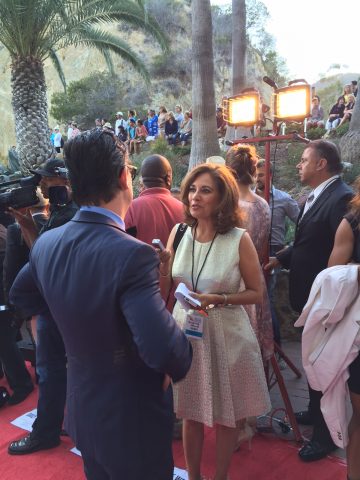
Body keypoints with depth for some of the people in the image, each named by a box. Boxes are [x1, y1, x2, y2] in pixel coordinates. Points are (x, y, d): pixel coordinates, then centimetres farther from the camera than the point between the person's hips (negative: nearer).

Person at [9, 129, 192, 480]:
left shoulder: (46, 244, -9)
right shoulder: (132, 254, -31)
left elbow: (21, 298, 10)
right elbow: (162, 350, -37)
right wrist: (180, 364, -15)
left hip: (81, 412, 6)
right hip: (133, 421, -6)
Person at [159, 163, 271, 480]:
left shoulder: (239, 240, -13)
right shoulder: (179, 233, -4)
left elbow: (256, 293, -6)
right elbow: (166, 287, 2)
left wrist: (218, 299, -20)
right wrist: (162, 264, -17)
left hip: (226, 334, -2)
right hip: (186, 329, 3)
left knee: (227, 415, 16)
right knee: (191, 412, 18)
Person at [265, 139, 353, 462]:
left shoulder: (342, 198, -21)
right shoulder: (316, 196, 10)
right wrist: (281, 259, 1)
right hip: (309, 293, 9)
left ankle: (325, 434, 25)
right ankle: (315, 411, 44)